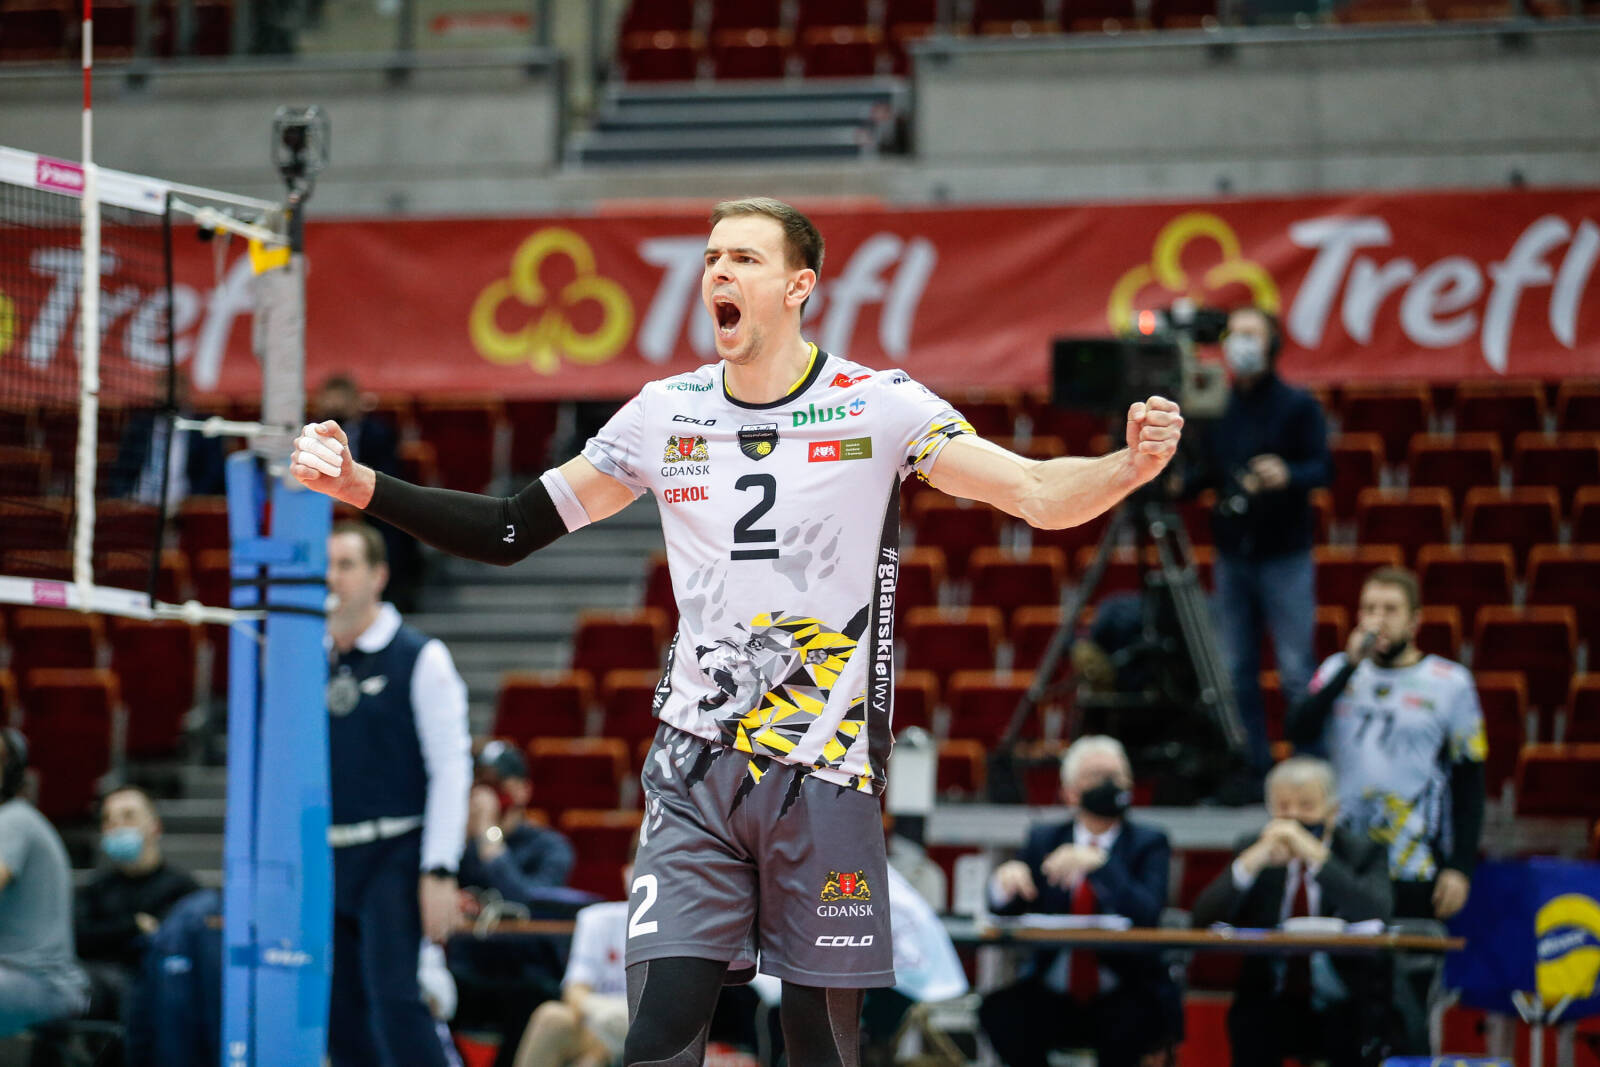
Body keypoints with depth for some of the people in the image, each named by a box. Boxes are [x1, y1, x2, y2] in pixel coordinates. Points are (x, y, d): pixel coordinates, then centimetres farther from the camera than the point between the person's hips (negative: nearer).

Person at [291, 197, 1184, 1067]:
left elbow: (1037, 494, -12)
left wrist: (1129, 467, -33)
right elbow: (508, 533, 12)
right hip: (697, 769, 2)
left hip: (827, 774, -2)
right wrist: (358, 486, 2)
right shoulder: (666, 415, 6)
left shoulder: (879, 406, -4)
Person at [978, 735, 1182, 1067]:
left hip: (1123, 1000, -3)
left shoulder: (1149, 843, 2)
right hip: (1053, 998, 3)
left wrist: (1098, 864, -29)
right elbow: (1002, 913, 6)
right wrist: (1005, 883, -18)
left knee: (1129, 1023, -35)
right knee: (999, 1011, -26)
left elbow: (1147, 915, -14)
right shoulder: (1043, 839, 11)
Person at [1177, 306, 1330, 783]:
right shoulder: (1217, 409, 12)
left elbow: (1323, 468, -8)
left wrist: (1287, 476, -28)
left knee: (1296, 671, -5)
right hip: (1233, 552, 5)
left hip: (1284, 553, -5)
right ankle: (1253, 770, 11)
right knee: (1238, 670, 5)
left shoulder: (1298, 406, -2)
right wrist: (1179, 484, -3)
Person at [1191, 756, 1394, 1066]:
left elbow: (1375, 916, -21)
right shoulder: (1252, 850, 7)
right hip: (1273, 1003, 1)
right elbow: (1204, 918, -7)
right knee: (1247, 1020, -32)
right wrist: (1252, 862, -21)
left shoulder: (1363, 853, 1)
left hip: (1344, 1008, -1)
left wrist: (1317, 856, -28)